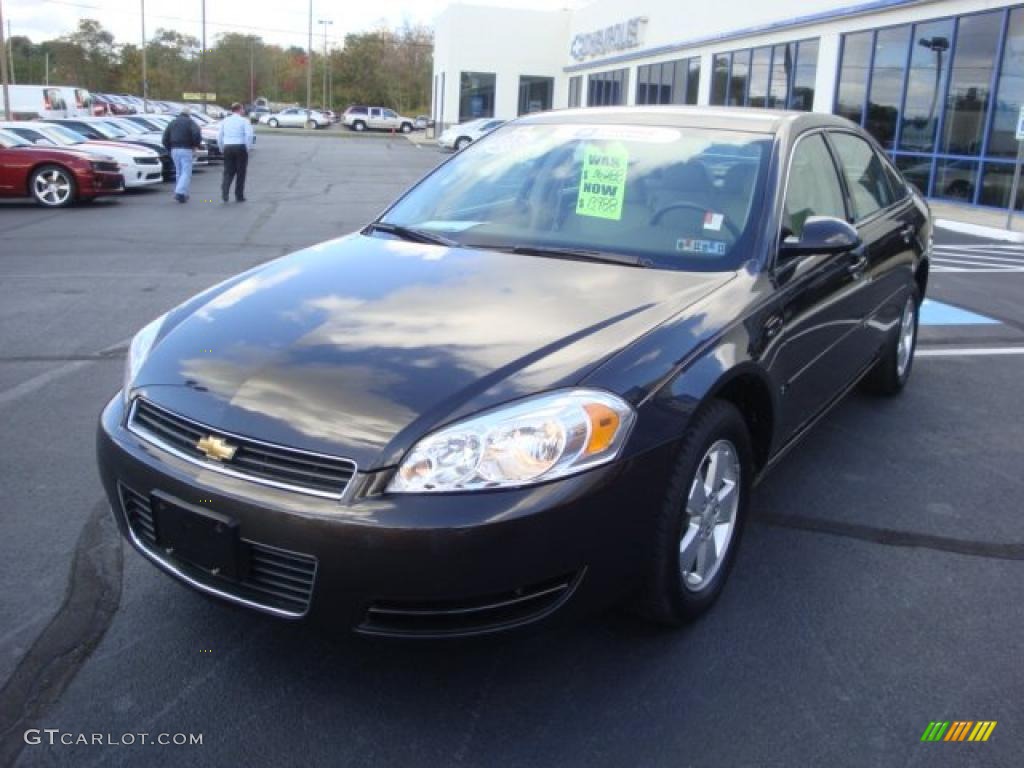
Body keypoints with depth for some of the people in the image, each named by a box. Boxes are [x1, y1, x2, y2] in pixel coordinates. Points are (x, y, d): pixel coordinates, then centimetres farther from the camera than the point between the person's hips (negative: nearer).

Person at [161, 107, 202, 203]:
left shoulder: (172, 123, 16)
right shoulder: (190, 122, 1)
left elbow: (165, 138, 12)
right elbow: (197, 134, -16)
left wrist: (170, 149, 18)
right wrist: (195, 145, -2)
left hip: (174, 150, 5)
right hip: (186, 150, -5)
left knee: (179, 172, 16)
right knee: (186, 173, -7)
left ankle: (181, 193, 17)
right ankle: (180, 192, -22)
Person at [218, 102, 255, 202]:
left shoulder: (225, 121, 10)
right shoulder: (244, 121, -3)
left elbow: (219, 136, 8)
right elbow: (249, 135, -14)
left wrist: (222, 149, 15)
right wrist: (248, 148, -5)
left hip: (228, 148, 3)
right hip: (240, 148, -3)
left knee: (228, 172, 8)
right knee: (240, 173, 7)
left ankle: (224, 193, -13)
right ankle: (239, 196, 12)